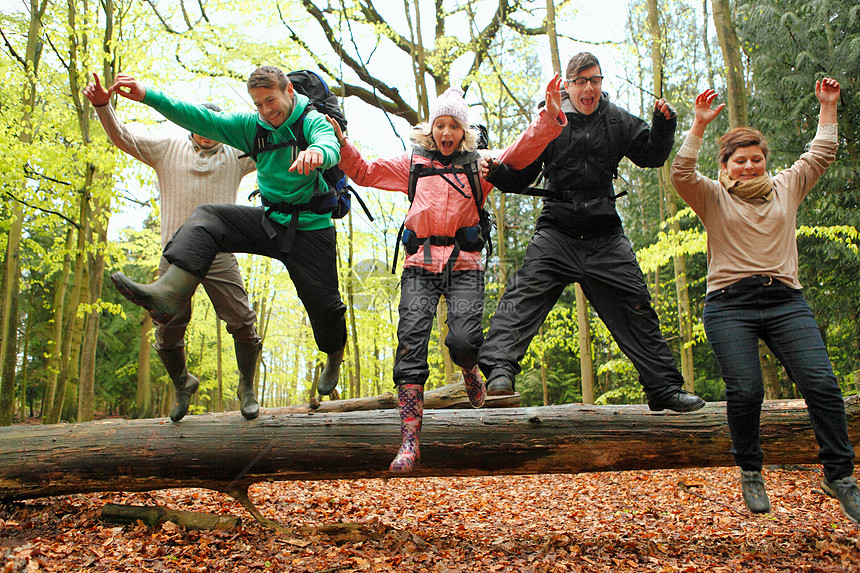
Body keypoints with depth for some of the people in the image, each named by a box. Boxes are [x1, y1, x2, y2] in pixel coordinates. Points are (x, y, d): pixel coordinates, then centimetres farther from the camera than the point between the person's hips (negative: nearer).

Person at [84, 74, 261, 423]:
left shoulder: (236, 156, 15)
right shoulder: (168, 149, 13)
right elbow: (122, 137, 6)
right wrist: (103, 106, -12)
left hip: (220, 256, 0)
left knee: (243, 323, -8)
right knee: (168, 329, 4)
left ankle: (246, 388, 13)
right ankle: (182, 384, 30)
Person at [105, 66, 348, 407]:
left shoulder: (313, 121, -10)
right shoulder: (252, 126, 5)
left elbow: (330, 147, -33)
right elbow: (202, 120, -3)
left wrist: (317, 153, -60)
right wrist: (148, 96, -15)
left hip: (311, 228, -4)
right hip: (269, 220, 5)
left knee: (322, 302, -1)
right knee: (206, 218, -15)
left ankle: (334, 357, 32)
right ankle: (167, 295, -33)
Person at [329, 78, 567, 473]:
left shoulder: (479, 165, 17)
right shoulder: (413, 164, 22)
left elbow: (520, 153, 4)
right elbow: (364, 172, 24)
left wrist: (549, 118, -10)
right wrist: (340, 143, 9)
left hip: (464, 263, -1)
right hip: (420, 263, 2)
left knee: (463, 339, -20)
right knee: (411, 342, -14)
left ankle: (470, 369, 21)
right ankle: (410, 442, -13)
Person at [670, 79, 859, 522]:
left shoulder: (786, 188, 21)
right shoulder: (713, 198, 9)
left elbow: (821, 155, 26)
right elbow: (681, 174, -7)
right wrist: (699, 125, -10)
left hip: (785, 300, 3)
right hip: (729, 305, -3)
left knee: (821, 382, -11)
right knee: (745, 390, -13)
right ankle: (750, 473, 11)